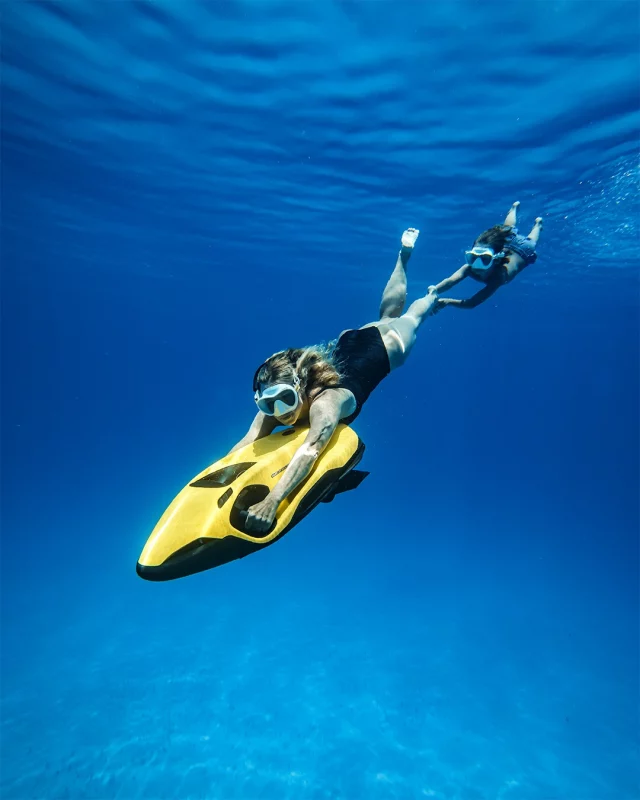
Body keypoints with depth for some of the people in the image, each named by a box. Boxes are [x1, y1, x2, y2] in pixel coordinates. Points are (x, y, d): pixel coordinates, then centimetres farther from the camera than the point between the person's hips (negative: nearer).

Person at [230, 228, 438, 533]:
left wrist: (273, 500, -73)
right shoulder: (272, 405, -31)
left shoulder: (325, 403, -47)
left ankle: (433, 297, 61)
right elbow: (247, 442, -36)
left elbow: (311, 448, -61)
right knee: (388, 313, 33)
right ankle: (404, 255, 57)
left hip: (383, 344, -4)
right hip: (347, 344, 5)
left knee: (408, 319, 28)